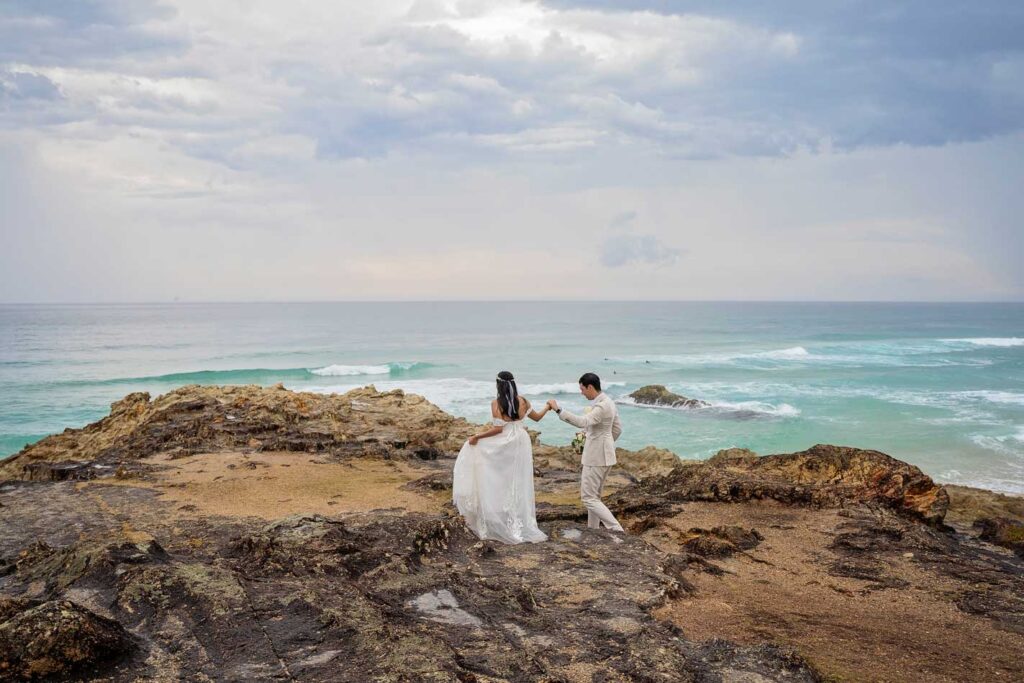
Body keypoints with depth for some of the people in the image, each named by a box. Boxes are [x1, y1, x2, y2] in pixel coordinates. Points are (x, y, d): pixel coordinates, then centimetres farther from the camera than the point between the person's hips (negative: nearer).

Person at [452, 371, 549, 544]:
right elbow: (537, 418, 11)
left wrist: (476, 436, -11)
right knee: (518, 483, 12)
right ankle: (520, 521, 18)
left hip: (503, 445, -4)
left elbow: (498, 429, -17)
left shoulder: (496, 403, -14)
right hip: (521, 444, 4)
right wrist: (548, 407, 30)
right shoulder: (522, 401, -1)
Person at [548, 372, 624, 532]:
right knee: (594, 495, 18)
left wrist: (558, 410, -35)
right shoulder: (608, 402, 10)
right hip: (604, 454, 10)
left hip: (596, 456, -10)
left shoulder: (602, 406, -21)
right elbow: (617, 429, 19)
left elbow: (582, 422, -36)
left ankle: (617, 530, -11)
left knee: (589, 498, -5)